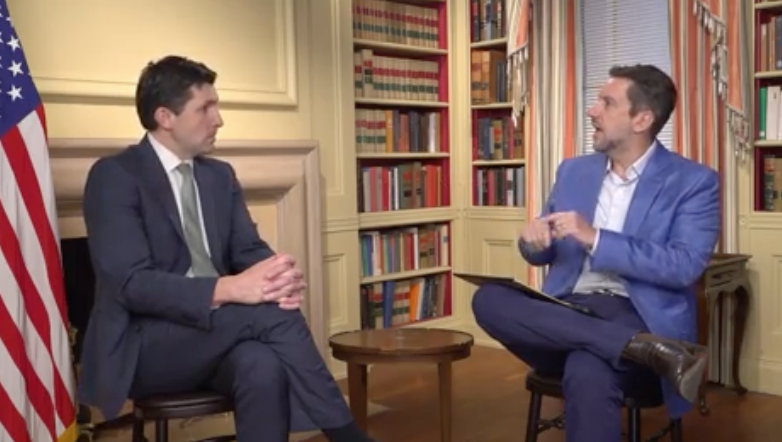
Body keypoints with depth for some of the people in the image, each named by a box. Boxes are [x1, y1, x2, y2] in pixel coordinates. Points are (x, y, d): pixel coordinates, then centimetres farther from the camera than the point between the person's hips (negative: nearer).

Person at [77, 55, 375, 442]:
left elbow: (249, 250, 5)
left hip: (216, 332, 5)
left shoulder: (220, 175, 12)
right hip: (142, 346, -5)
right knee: (269, 310, -28)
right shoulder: (113, 176, -9)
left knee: (263, 366, -32)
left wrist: (280, 276, -20)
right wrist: (227, 288, -32)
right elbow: (130, 283, -19)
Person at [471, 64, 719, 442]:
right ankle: (648, 349, -29)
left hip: (635, 319, -6)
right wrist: (533, 241, -5)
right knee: (488, 299, -28)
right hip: (566, 314, 6)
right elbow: (543, 256, 20)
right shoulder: (573, 171, 16)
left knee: (586, 373, -41)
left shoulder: (693, 181, 1)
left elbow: (685, 267, -11)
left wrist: (595, 239, -19)